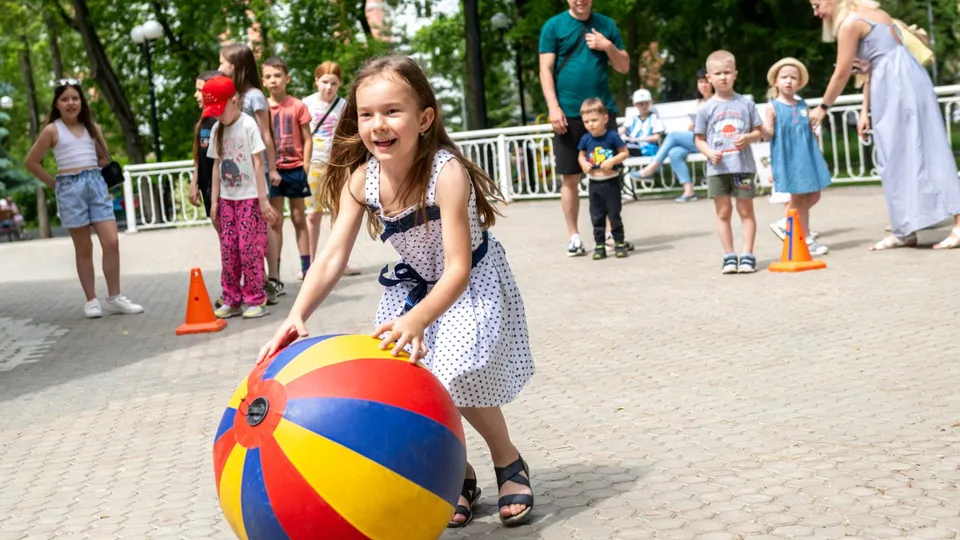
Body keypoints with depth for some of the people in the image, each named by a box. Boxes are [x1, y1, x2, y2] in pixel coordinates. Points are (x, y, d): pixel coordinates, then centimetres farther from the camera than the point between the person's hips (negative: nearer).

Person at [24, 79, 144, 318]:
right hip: (70, 188, -3)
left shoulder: (92, 128, 11)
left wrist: (96, 179, 11)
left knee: (112, 242, -6)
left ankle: (114, 298, 4)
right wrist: (54, 183, 2)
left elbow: (104, 158, 22)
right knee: (84, 248, 1)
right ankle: (91, 301, 9)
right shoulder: (52, 130, 0)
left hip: (97, 184, 3)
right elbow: (31, 162, 2)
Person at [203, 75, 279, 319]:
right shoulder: (217, 130, 9)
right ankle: (232, 300, 12)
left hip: (249, 197, -6)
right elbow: (217, 165, 11)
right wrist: (215, 200, 8)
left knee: (249, 248, -6)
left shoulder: (248, 125, -8)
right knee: (228, 249, 5)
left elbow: (258, 162, -10)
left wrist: (262, 199, -12)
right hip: (227, 198, 6)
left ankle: (256, 300, 2)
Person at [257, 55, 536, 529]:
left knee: (457, 375, -23)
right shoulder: (362, 179, -17)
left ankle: (509, 462, 6)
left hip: (470, 285, -5)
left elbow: (457, 269, -35)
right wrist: (297, 316, -36)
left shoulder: (446, 172, -32)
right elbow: (332, 258, -20)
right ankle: (458, 475, 13)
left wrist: (416, 321, -52)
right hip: (413, 286, 5)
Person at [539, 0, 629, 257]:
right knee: (571, 178, 2)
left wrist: (608, 46, -5)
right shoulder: (554, 26, 3)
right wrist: (554, 107, -11)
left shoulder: (606, 25, 10)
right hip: (569, 112, -2)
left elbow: (624, 67, 13)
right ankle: (574, 236, 11)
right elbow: (546, 70, -1)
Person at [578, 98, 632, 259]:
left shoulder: (612, 136, -11)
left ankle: (619, 243, 14)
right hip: (594, 183, 4)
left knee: (614, 214, 3)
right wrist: (584, 164, -9)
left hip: (611, 182, -4)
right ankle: (599, 246, 15)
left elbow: (625, 153, -7)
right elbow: (581, 155, 13)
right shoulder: (586, 139, 0)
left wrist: (612, 161, -20)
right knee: (597, 216, 8)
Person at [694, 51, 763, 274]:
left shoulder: (746, 104, 2)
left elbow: (758, 131, 8)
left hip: (743, 166, 0)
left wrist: (748, 138, -13)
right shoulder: (706, 109, 2)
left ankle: (747, 255, 9)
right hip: (717, 168, 0)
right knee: (723, 212, 5)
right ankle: (729, 256, 12)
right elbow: (699, 139, 5)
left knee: (746, 211, 4)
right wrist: (709, 153, -13)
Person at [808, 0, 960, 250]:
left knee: (900, 157, -8)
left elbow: (842, 74, -4)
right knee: (902, 156, 9)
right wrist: (865, 111, 17)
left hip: (897, 87, -10)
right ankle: (904, 232, 10)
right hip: (905, 82, 10)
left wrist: (823, 108, 9)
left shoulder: (849, 23, -8)